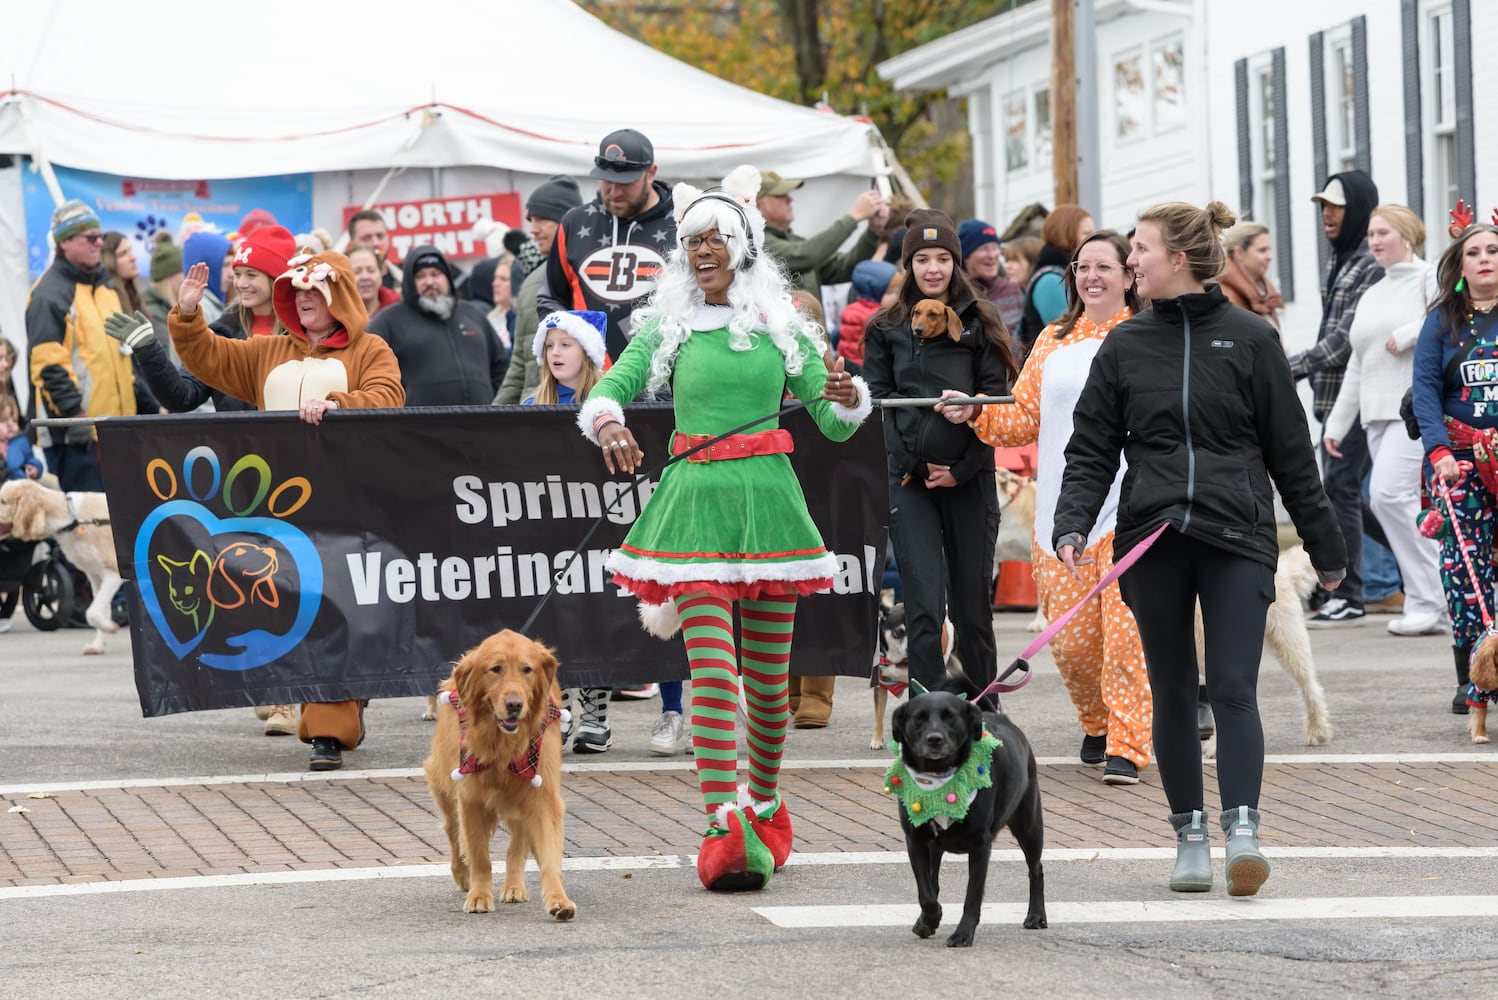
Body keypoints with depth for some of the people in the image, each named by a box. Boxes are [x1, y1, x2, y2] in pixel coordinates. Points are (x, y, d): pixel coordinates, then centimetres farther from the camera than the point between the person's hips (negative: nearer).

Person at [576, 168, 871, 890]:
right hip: (695, 500, -2)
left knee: (768, 675, 7)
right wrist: (605, 420, -24)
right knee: (712, 668, -13)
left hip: (767, 497, 2)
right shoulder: (668, 326, 5)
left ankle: (763, 805, 29)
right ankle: (723, 827, -19)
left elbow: (834, 425, 7)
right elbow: (609, 388, -1)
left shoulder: (782, 326, 7)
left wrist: (848, 399, -16)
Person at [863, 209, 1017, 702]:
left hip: (969, 478, 0)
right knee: (923, 608, -8)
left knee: (972, 606, 5)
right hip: (909, 479, 0)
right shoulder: (886, 328, 9)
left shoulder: (979, 321, 6)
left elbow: (995, 399, 0)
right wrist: (917, 462, -7)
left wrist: (961, 467, -8)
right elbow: (879, 402, 5)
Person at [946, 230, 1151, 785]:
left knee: (1126, 630, -10)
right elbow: (1024, 417, 15)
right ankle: (1097, 724, 27)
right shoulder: (1052, 342, 16)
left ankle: (1126, 745, -5)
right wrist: (974, 413, 0)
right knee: (1070, 637, 3)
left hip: (1130, 507, -4)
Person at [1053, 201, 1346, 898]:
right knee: (1173, 696, 6)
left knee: (1233, 689, -12)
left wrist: (1325, 546, 10)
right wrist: (1072, 526, -8)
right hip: (1153, 543, 3)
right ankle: (1190, 835, 14)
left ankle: (1242, 829, -18)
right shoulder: (1124, 346, 10)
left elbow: (1290, 450, 7)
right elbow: (1091, 449, 9)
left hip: (1237, 539, -3)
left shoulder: (1249, 339, 3)